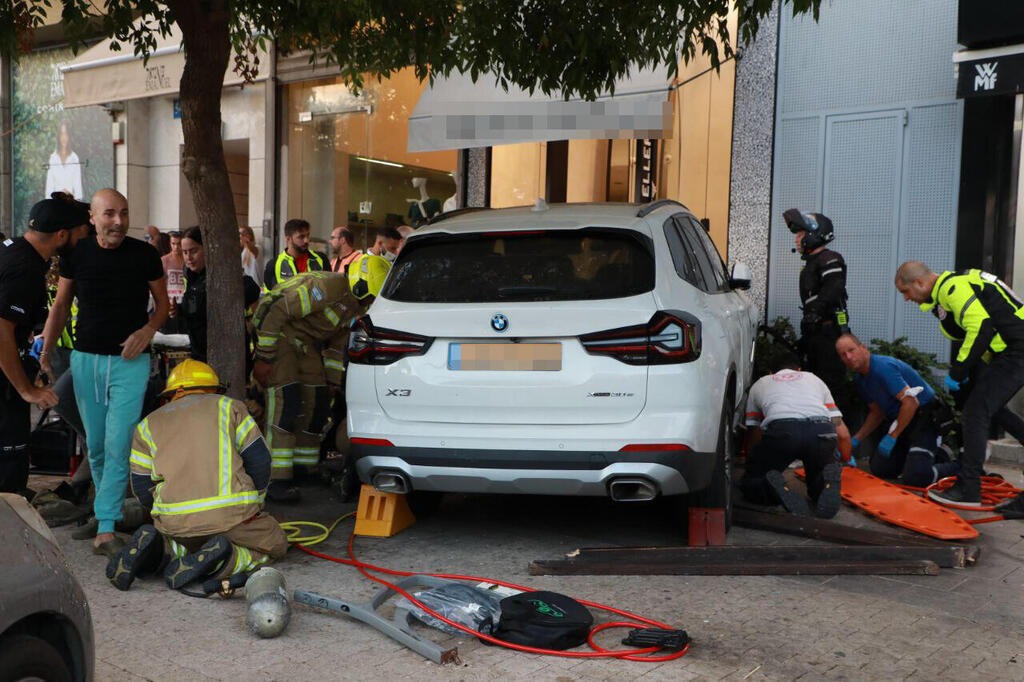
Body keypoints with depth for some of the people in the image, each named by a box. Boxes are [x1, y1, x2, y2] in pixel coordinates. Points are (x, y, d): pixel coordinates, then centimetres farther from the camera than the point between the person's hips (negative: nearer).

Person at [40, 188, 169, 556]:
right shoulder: (77, 254, 1)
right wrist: (45, 353, 3)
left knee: (118, 445, -9)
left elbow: (162, 302, 8)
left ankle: (106, 527, -6)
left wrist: (148, 329, -11)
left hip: (130, 361, -2)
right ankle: (104, 504, 35)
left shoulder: (144, 255, -4)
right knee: (95, 445, 12)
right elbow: (60, 305, 9)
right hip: (85, 359, 2)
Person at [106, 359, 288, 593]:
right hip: (232, 512, -4)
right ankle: (212, 564, -8)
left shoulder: (148, 425, 21)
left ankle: (156, 551, 2)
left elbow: (142, 488, 15)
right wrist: (251, 508, 22)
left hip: (175, 521, 4)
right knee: (275, 546, 21)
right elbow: (258, 458, 8)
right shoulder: (228, 406, 15)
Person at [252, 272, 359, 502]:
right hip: (277, 330, -9)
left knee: (318, 401, 6)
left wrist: (333, 382, 15)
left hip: (304, 341, 9)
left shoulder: (356, 305, 1)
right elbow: (279, 311, -27)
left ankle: (304, 469, 18)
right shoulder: (332, 286, -29)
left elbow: (337, 342, 15)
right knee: (285, 400, -18)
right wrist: (264, 359, -24)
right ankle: (277, 480, -18)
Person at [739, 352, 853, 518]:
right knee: (817, 486, 27)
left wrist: (750, 463, 58)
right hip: (822, 432, 2)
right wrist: (846, 461, 53)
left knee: (750, 483, 18)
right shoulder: (814, 379, 38)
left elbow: (753, 436, 39)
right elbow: (842, 434, 34)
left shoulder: (759, 384, 36)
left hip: (780, 430, -2)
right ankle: (829, 482, -9)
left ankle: (774, 487, -16)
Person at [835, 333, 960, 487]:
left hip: (924, 417, -9)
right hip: (900, 420, 10)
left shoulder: (883, 367, -23)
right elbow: (877, 413, 16)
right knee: (879, 468, 8)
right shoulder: (861, 379, 7)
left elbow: (911, 402, -27)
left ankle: (959, 467, 6)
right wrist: (855, 440, 5)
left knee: (915, 477, -21)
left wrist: (891, 437, -21)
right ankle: (936, 455, 21)